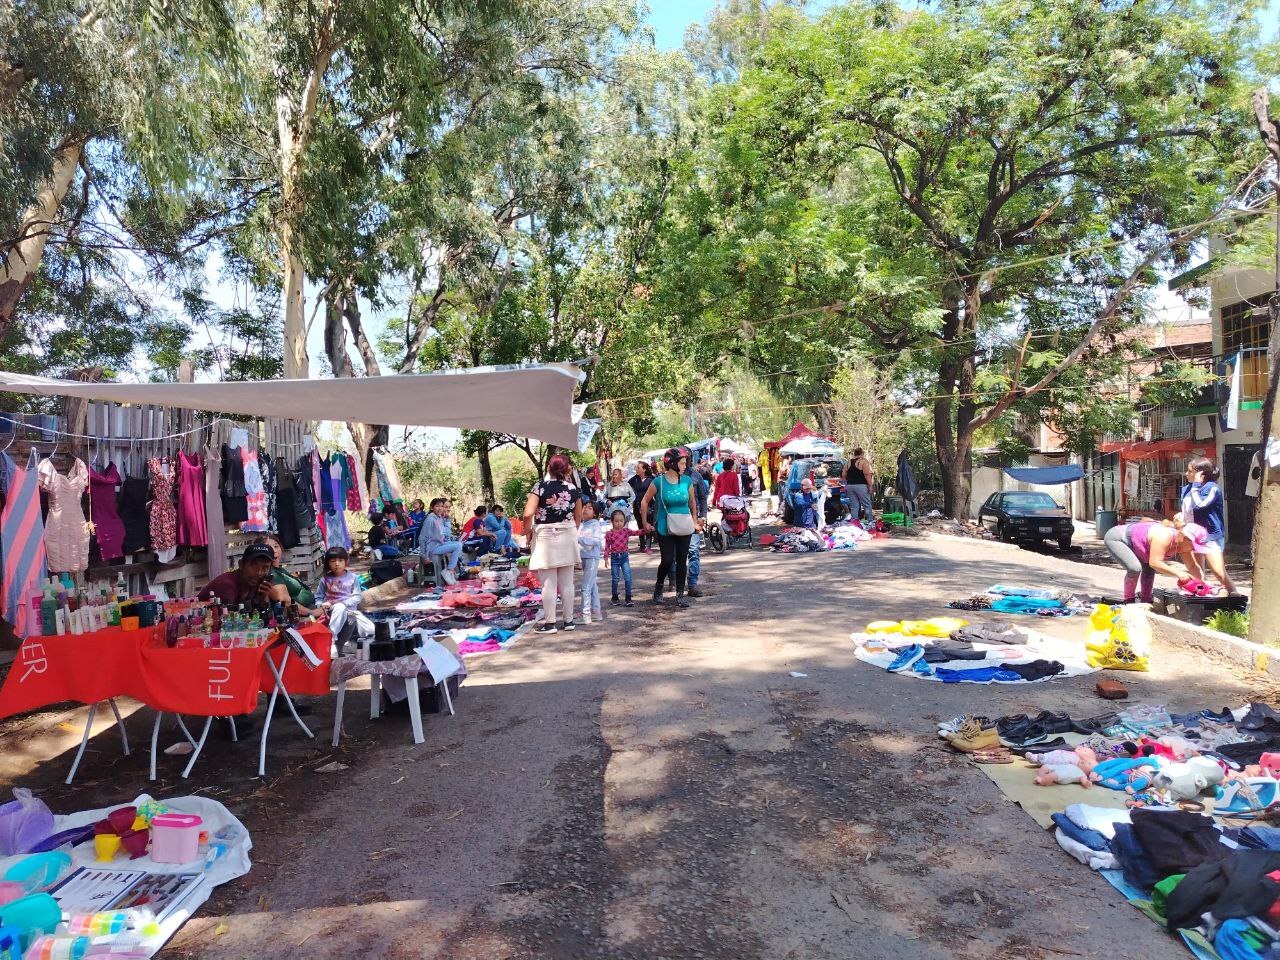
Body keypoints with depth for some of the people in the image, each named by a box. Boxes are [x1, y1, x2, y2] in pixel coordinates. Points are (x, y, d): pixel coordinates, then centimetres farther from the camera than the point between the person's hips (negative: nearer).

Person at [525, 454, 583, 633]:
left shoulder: (540, 486, -10)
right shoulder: (573, 489, -1)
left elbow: (528, 514, -18)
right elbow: (578, 517, 8)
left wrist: (528, 532, -2)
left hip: (545, 538, -3)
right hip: (567, 538, 3)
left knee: (548, 584, 2)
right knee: (567, 583, 10)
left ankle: (550, 623, 7)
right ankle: (569, 620, 17)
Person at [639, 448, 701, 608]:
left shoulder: (687, 480, -2)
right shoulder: (659, 482, -10)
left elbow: (692, 502, 11)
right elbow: (645, 502, 1)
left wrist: (695, 522, 10)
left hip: (684, 527, 3)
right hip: (665, 527, -3)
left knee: (682, 560, 5)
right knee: (667, 560, -2)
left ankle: (680, 594, 16)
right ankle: (659, 587, 25)